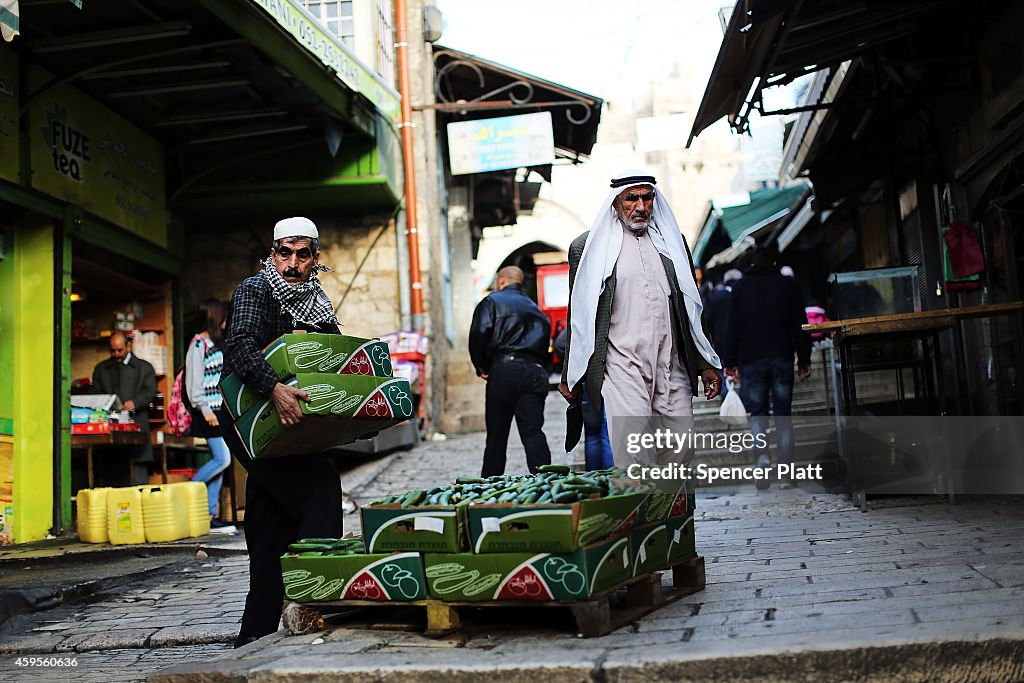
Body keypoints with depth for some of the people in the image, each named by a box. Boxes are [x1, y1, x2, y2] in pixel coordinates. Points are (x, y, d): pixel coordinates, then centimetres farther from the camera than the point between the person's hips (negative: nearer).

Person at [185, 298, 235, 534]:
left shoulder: (216, 343, 16)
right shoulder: (198, 345, -10)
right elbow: (194, 382, -14)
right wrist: (205, 410, -17)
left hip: (220, 409, 9)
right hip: (209, 412, -9)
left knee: (218, 461, 5)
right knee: (222, 459, -13)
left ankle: (211, 516, 8)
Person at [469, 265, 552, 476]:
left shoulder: (492, 301, 7)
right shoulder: (534, 308, 24)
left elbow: (480, 333, -8)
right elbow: (545, 341, 16)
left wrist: (481, 367, 2)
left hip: (503, 370, -4)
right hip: (535, 371, 4)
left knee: (496, 434, 4)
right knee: (533, 432, 0)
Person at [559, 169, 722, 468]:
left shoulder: (672, 241, 15)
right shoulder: (588, 246, 4)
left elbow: (692, 308, 18)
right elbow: (579, 317, 7)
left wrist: (705, 364, 13)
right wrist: (571, 377, 8)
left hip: (672, 368, 4)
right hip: (622, 366, -4)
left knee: (681, 449, 1)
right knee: (634, 453, -14)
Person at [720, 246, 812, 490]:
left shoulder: (740, 287, 5)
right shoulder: (788, 284, 7)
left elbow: (733, 327, 1)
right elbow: (799, 326, 4)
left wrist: (730, 362, 4)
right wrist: (804, 360, 7)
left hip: (751, 360, -1)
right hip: (782, 358, 1)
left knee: (757, 413, 8)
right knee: (783, 414, 6)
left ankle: (761, 455, -19)